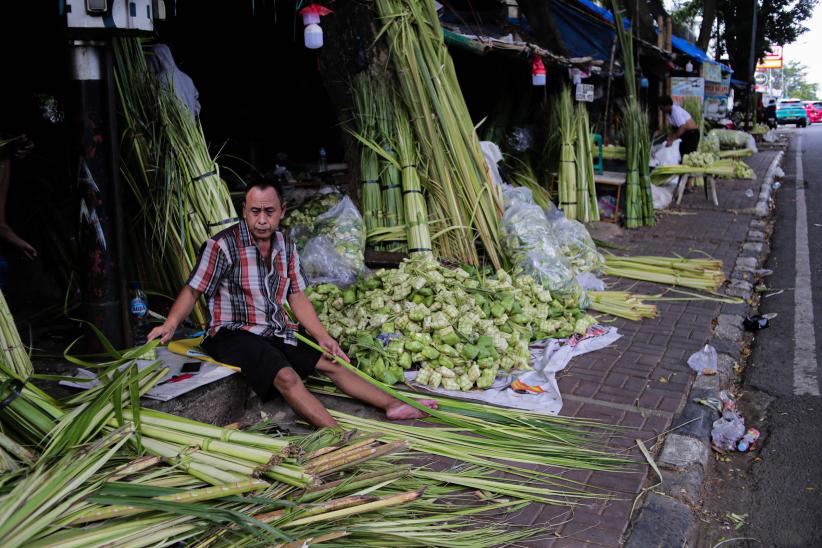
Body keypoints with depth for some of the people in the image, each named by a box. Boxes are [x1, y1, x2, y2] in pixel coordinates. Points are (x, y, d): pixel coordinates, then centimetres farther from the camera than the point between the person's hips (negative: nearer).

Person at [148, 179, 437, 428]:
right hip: (235, 334, -7)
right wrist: (170, 324, -26)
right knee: (286, 377, -29)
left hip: (277, 331, 7)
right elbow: (192, 291, -10)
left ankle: (394, 405, -3)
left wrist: (323, 337, 2)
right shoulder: (223, 245, -13)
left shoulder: (286, 246, 6)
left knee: (330, 362, -3)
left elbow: (297, 297, 10)